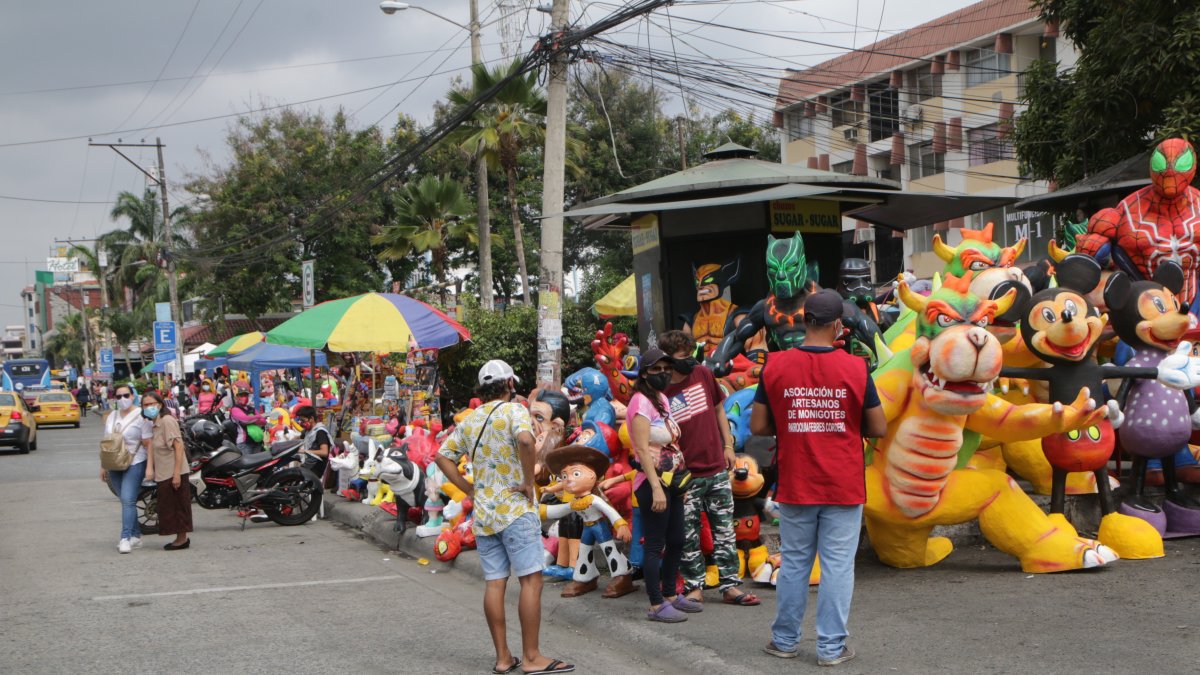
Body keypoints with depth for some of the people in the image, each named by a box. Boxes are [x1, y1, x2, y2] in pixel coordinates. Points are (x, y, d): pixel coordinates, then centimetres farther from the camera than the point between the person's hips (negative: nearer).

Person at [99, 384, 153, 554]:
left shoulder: (140, 416, -7)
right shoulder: (112, 417, 13)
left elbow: (148, 444, -10)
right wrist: (103, 467, 16)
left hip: (134, 464, -7)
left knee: (128, 500, -15)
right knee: (126, 501, 10)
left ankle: (125, 538, -16)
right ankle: (136, 536, 17)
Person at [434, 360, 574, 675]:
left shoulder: (470, 420, 13)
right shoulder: (514, 410, -7)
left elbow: (443, 456, 16)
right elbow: (525, 440, -27)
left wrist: (469, 489, 14)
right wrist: (529, 483, -17)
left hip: (482, 513, 7)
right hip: (515, 509, -7)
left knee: (494, 583, 7)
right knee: (531, 580, -4)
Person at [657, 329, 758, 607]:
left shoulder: (703, 375, 1)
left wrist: (728, 445, 12)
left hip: (717, 470, 4)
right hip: (685, 476, -4)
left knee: (725, 529, 7)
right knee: (688, 535, 4)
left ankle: (730, 585, 13)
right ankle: (694, 586, 16)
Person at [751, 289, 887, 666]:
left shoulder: (776, 366, -4)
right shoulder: (855, 368, -8)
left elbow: (758, 426, 0)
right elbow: (879, 428, -3)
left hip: (795, 487, 2)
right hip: (844, 487, -2)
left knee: (793, 564, 13)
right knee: (838, 567, 4)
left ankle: (784, 640, 23)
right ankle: (831, 647, 6)